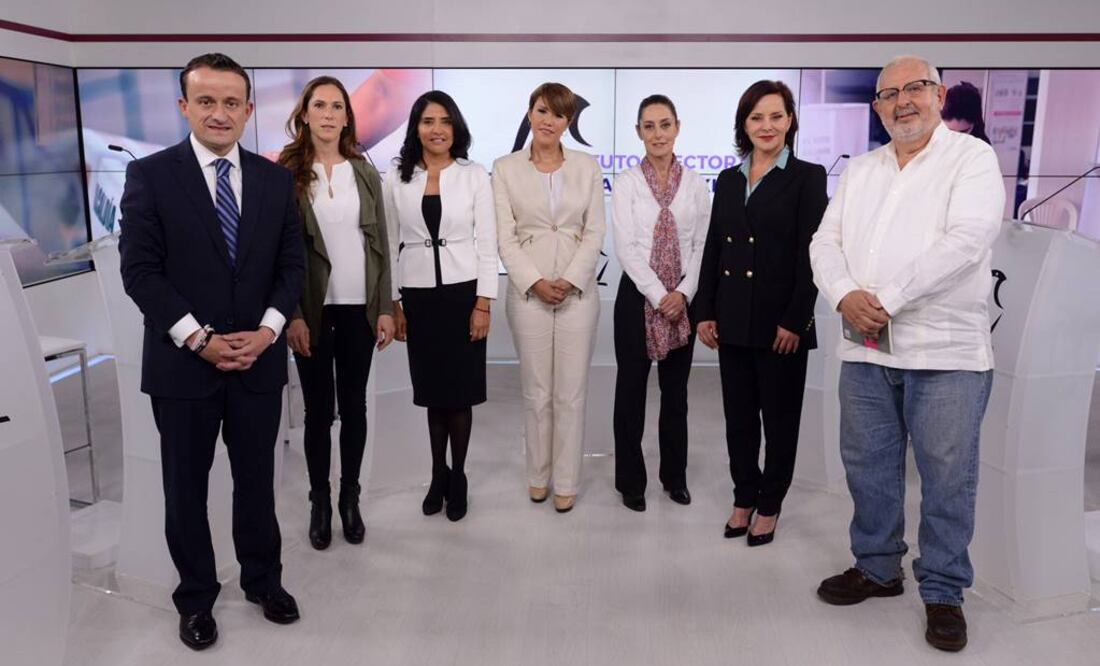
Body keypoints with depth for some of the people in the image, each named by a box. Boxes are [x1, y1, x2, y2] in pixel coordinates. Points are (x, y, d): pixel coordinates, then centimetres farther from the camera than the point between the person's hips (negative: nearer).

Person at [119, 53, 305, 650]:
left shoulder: (275, 179, 5)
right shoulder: (149, 175, -4)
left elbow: (291, 264, 5)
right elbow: (139, 270, -9)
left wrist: (267, 330, -10)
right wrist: (199, 340, -16)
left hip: (259, 359, 3)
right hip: (182, 363, -2)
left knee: (257, 479, 14)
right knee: (186, 487, 11)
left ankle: (263, 579, 33)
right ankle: (195, 597, 29)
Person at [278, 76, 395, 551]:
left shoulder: (364, 172, 7)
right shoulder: (286, 173, -2)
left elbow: (380, 243, 6)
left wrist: (385, 308, 1)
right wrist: (292, 314, -10)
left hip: (359, 306, 2)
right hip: (313, 309, -2)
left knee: (354, 405, 10)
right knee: (318, 409, 6)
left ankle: (350, 497, 23)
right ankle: (320, 502, 21)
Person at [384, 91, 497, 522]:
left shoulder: (475, 176, -1)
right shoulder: (397, 179, 3)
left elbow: (487, 244, -3)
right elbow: (390, 245, 6)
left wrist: (483, 303, -8)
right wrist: (392, 303, 2)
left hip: (463, 292, -1)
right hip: (418, 296, 2)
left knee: (460, 390, 4)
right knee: (431, 389, 10)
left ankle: (457, 477, 21)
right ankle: (438, 475, 27)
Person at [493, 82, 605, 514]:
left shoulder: (587, 167, 6)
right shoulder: (505, 168, 3)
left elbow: (595, 232, 1)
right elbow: (506, 237, -2)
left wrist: (571, 280, -11)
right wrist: (535, 282, -13)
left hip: (578, 291, 1)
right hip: (528, 291, 0)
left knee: (571, 392, 4)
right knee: (536, 390, 8)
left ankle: (566, 481, 16)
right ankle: (537, 475, 24)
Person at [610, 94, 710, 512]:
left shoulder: (695, 183, 5)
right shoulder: (626, 183, -2)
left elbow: (702, 244, 2)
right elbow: (625, 247, -9)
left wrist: (683, 293, -10)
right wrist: (658, 295, -14)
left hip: (683, 299, 2)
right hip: (638, 295, -2)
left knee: (676, 390, 12)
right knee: (631, 389, 5)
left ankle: (675, 475, 27)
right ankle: (631, 480, 18)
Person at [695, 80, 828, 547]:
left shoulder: (807, 177, -3)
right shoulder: (728, 180, 11)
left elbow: (810, 255, -9)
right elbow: (713, 250, 11)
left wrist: (795, 321, -15)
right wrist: (705, 312, 5)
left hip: (781, 322, -4)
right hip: (732, 321, 5)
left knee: (780, 419, 8)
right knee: (738, 416, 12)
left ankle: (769, 506, 23)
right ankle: (744, 498, 28)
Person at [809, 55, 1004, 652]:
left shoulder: (972, 158, -1)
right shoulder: (859, 170, 14)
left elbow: (966, 241, -15)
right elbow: (826, 243, 8)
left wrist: (885, 299, -17)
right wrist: (846, 296, -12)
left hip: (947, 353, -4)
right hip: (865, 348, 5)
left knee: (947, 478, 3)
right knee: (867, 466, 12)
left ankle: (943, 591, 19)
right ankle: (876, 567, 30)